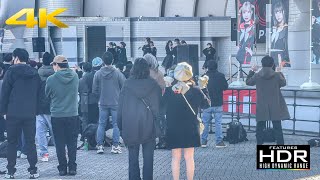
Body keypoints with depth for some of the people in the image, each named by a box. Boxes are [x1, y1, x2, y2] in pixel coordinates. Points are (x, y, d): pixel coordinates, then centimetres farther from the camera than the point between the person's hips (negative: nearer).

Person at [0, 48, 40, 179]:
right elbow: (38, 93, 11)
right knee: (30, 142, 7)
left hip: (13, 113, -3)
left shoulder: (11, 71, -5)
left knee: (12, 142, 5)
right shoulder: (35, 73, 9)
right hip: (30, 113, 3)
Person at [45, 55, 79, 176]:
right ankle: (72, 167, 11)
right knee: (72, 143, 10)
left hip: (57, 116, -2)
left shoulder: (51, 79, -12)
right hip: (73, 115, 2)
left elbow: (47, 95, 2)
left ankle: (62, 168, 11)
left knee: (60, 144, 7)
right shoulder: (75, 76, -4)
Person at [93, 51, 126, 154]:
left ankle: (100, 146, 9)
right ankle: (115, 146, 4)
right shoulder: (117, 73, -9)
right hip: (116, 103, -2)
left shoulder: (98, 74, -4)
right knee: (116, 124, 5)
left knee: (101, 124, 10)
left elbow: (94, 90, 1)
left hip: (103, 103, 2)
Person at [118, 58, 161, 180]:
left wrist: (120, 125, 8)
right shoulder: (154, 85, -4)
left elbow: (120, 107, -1)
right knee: (148, 157, 5)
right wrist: (159, 125, 9)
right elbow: (160, 106, 1)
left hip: (131, 127, 0)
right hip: (149, 127, 0)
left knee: (133, 157, 8)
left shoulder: (127, 85, -5)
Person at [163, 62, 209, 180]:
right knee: (189, 157, 9)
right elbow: (206, 103, 6)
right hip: (191, 129, 0)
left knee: (175, 158, 10)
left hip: (173, 129, 0)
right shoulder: (196, 91, -9)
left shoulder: (169, 91, -10)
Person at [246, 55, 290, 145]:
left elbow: (248, 82, 11)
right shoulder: (277, 75, -10)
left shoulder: (257, 76, -7)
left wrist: (252, 71, 23)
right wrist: (280, 73, 21)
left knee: (260, 127, 11)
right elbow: (283, 83, 8)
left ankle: (259, 144, 12)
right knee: (277, 127, 5)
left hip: (261, 107, 1)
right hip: (275, 107, 0)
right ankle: (280, 145, 5)